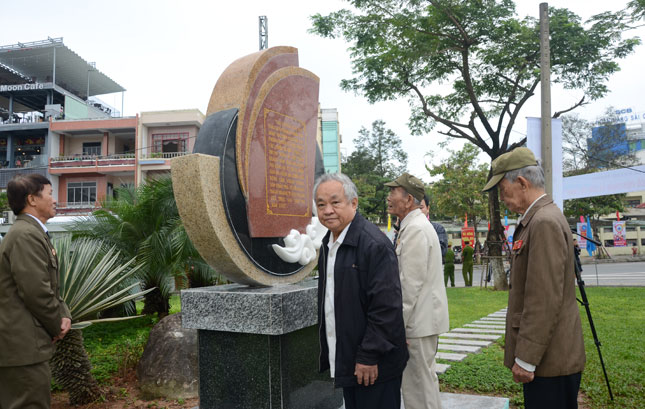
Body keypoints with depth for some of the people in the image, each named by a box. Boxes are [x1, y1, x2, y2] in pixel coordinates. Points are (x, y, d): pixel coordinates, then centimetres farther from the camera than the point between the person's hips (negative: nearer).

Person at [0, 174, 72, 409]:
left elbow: (49, 286, 17)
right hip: (23, 346, -11)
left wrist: (64, 315, 3)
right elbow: (36, 292, -22)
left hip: (21, 343, 11)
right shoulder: (26, 235, -19)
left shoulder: (32, 232, 14)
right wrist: (57, 327, -8)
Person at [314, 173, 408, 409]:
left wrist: (369, 357, -19)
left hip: (374, 365, -8)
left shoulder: (375, 244, -19)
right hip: (346, 362, 8)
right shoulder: (328, 243, 9)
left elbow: (386, 307, -21)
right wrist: (327, 352, 17)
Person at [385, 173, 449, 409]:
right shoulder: (414, 225, 14)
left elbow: (411, 283, -22)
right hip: (422, 318, 10)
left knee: (419, 382, -1)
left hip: (419, 320, -10)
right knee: (424, 378, 19)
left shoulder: (415, 229, -18)